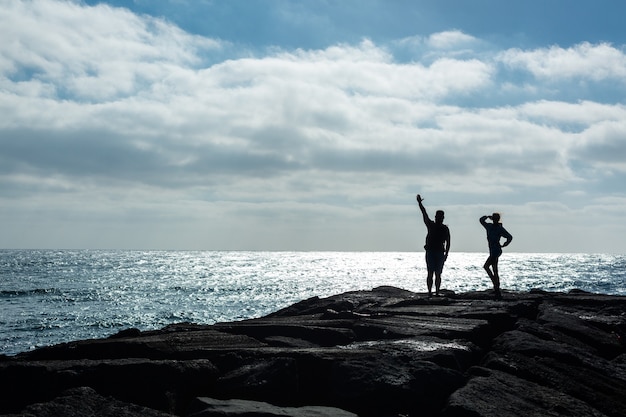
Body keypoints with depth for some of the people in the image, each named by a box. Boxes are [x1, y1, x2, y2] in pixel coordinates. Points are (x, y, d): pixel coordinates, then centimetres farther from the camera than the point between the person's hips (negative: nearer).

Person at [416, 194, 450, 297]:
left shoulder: (445, 229, 8)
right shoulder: (431, 225, 7)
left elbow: (448, 242, 7)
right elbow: (424, 214, -5)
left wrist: (446, 254, -3)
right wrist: (419, 203, -16)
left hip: (440, 253, 1)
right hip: (430, 252, -1)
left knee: (438, 274, 2)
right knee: (430, 273, -4)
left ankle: (437, 292, 5)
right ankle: (430, 292, -6)